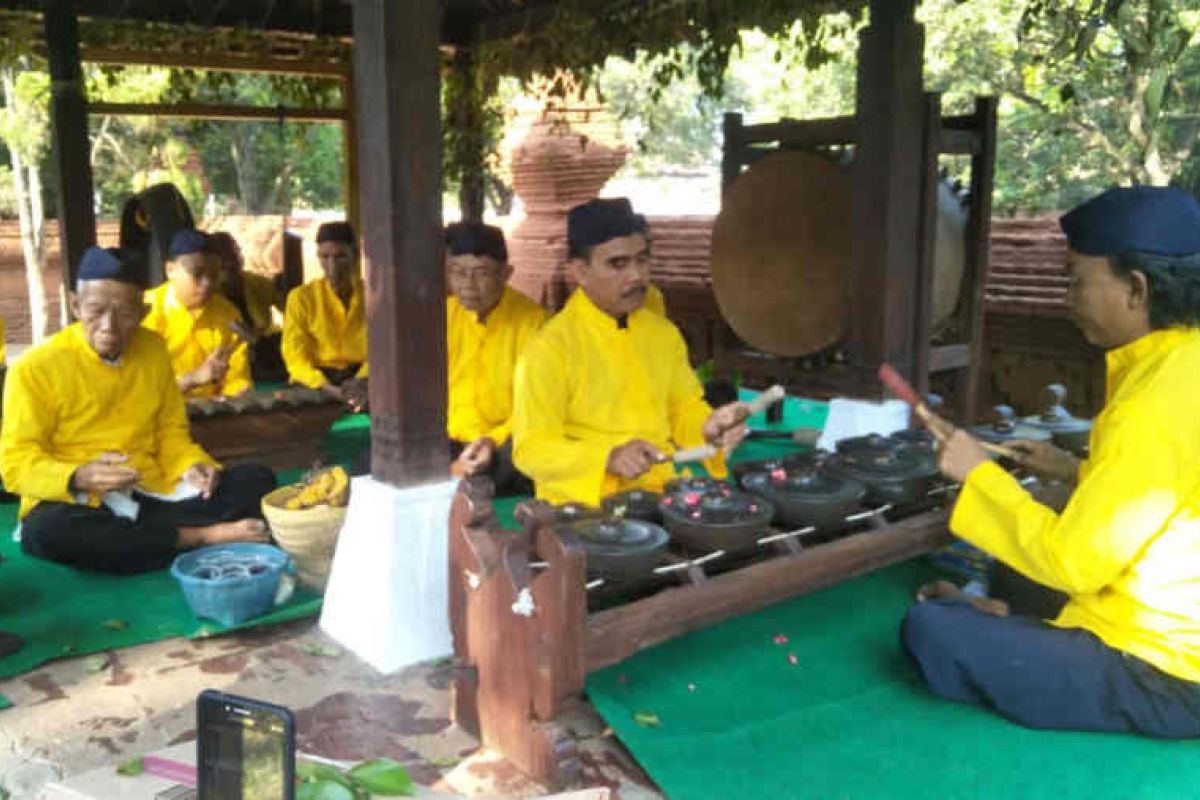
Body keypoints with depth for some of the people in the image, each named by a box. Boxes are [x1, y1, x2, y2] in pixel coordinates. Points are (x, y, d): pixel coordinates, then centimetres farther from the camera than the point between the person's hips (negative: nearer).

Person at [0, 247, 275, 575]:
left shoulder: (153, 349, 7)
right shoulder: (35, 367, -7)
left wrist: (194, 465, -7)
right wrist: (78, 478, -29)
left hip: (152, 495, 4)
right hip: (78, 504, -3)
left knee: (257, 480, -12)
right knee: (47, 530, -40)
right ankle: (202, 536, -25)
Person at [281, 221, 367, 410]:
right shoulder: (301, 297, 4)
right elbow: (295, 354, -5)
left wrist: (363, 381, -25)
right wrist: (327, 387, -24)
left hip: (361, 379, 0)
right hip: (315, 385, 0)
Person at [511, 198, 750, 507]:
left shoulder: (664, 333, 9)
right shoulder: (548, 348, -11)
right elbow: (532, 449, -12)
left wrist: (709, 428, -4)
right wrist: (609, 459, -26)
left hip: (665, 490, 6)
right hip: (585, 501, -6)